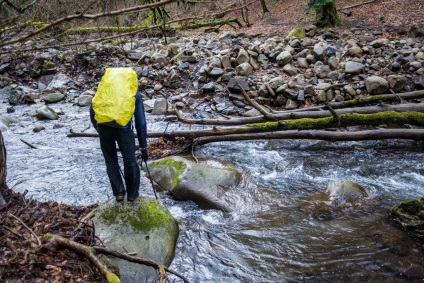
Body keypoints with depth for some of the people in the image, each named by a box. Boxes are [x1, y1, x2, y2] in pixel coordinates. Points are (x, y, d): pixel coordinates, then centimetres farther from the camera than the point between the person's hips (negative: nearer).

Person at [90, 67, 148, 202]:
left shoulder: (105, 85, 27)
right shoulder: (135, 94, 22)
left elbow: (92, 110, 16)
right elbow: (141, 122, 19)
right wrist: (143, 147, 23)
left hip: (102, 123, 2)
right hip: (122, 125, -2)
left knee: (110, 161, 19)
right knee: (130, 161, 15)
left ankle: (118, 192, 25)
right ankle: (132, 193, 28)